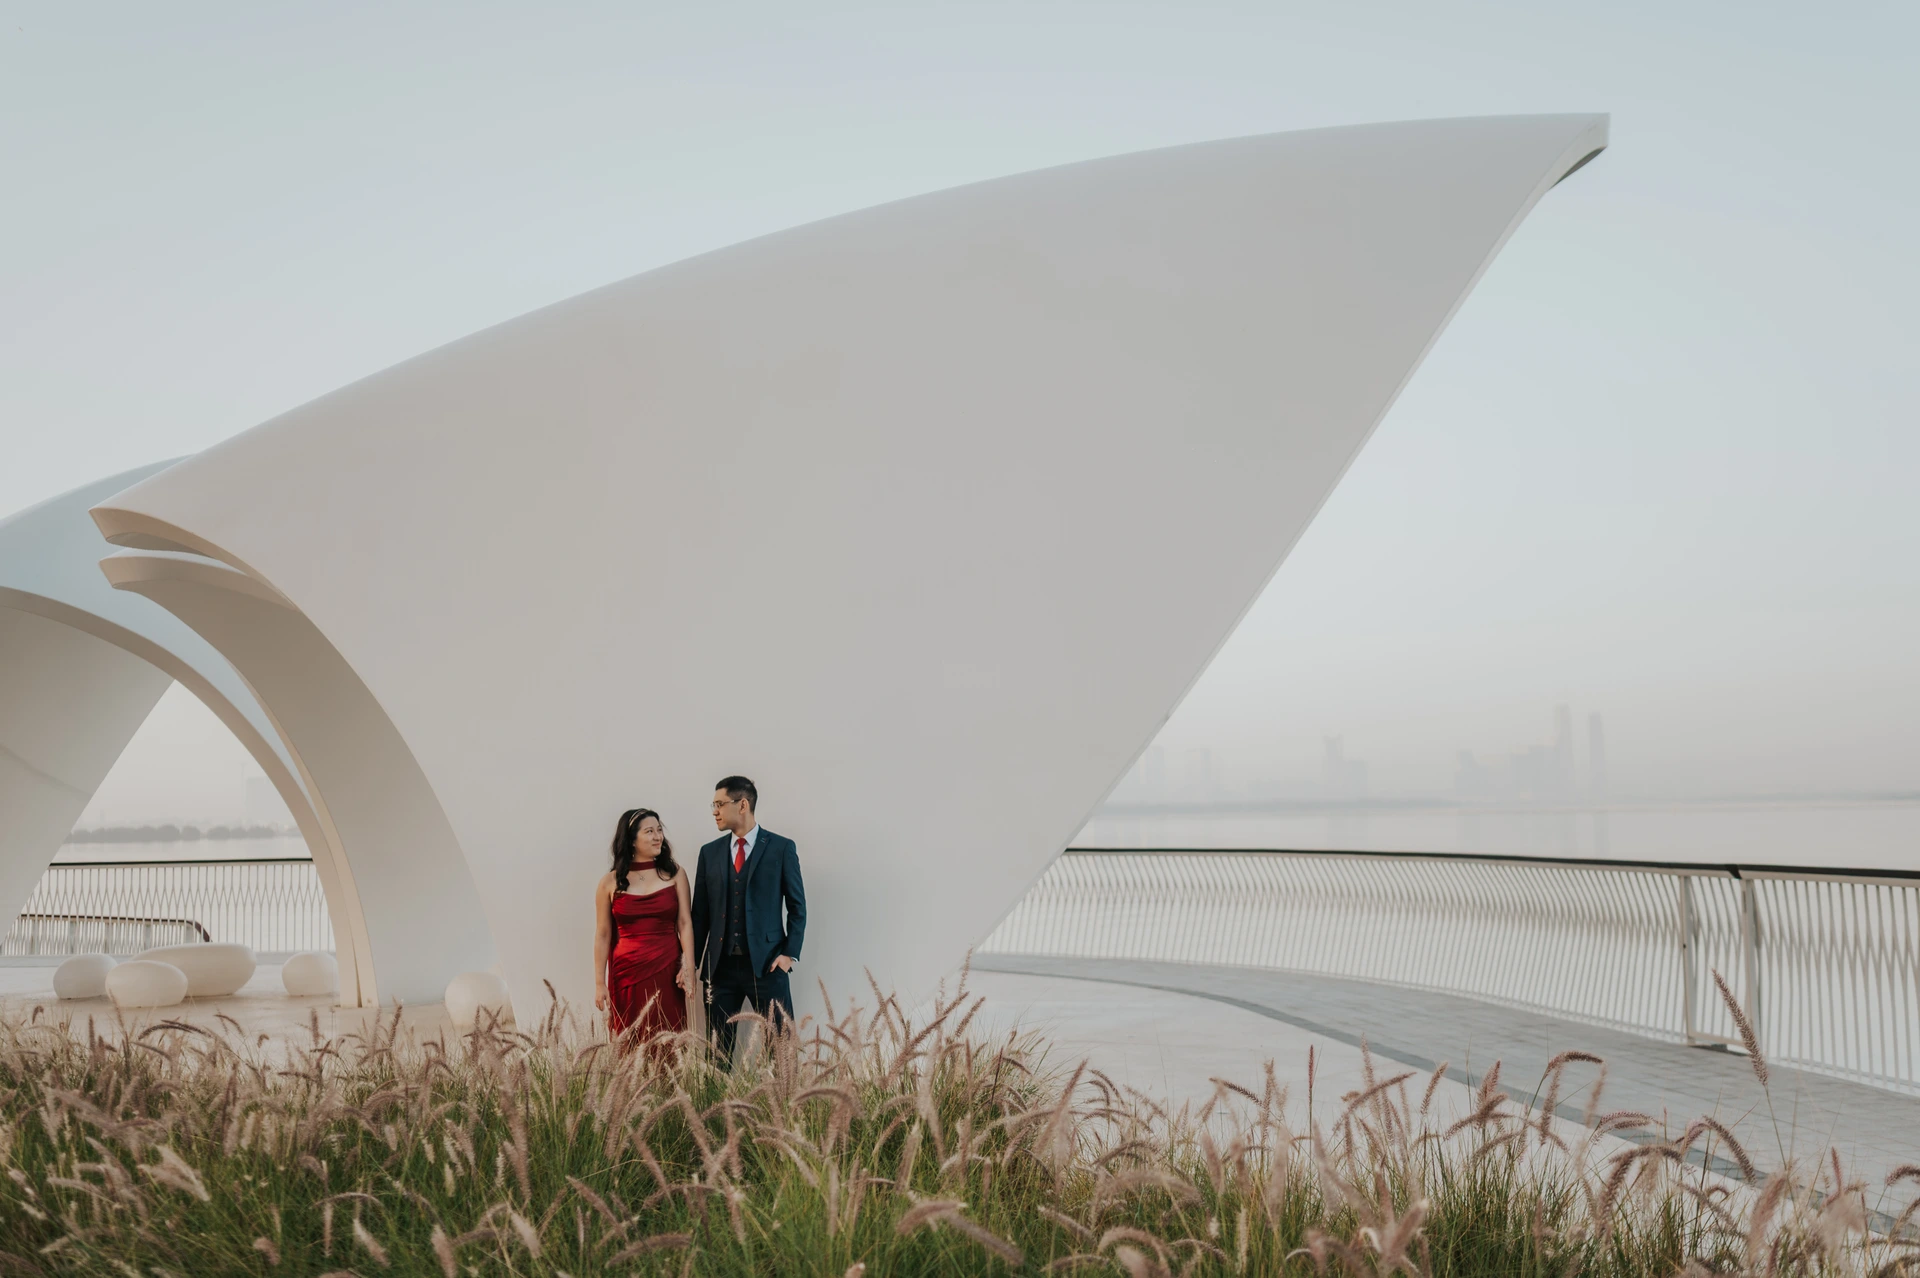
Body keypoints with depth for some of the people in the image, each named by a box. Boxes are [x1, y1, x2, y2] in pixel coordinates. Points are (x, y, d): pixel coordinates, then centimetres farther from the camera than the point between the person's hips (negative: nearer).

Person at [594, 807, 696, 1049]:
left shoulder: (675, 875, 5)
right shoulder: (610, 882, 3)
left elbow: (685, 924, 0)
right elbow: (602, 936, 4)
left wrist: (688, 967, -11)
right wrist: (599, 983, 1)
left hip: (667, 971, 0)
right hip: (627, 973, 0)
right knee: (630, 1046, 2)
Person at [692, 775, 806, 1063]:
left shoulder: (782, 848, 0)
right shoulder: (710, 852, 10)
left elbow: (797, 906, 2)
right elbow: (700, 913, 11)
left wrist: (791, 953, -7)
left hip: (767, 964, -3)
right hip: (720, 966, 3)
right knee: (718, 1049, 4)